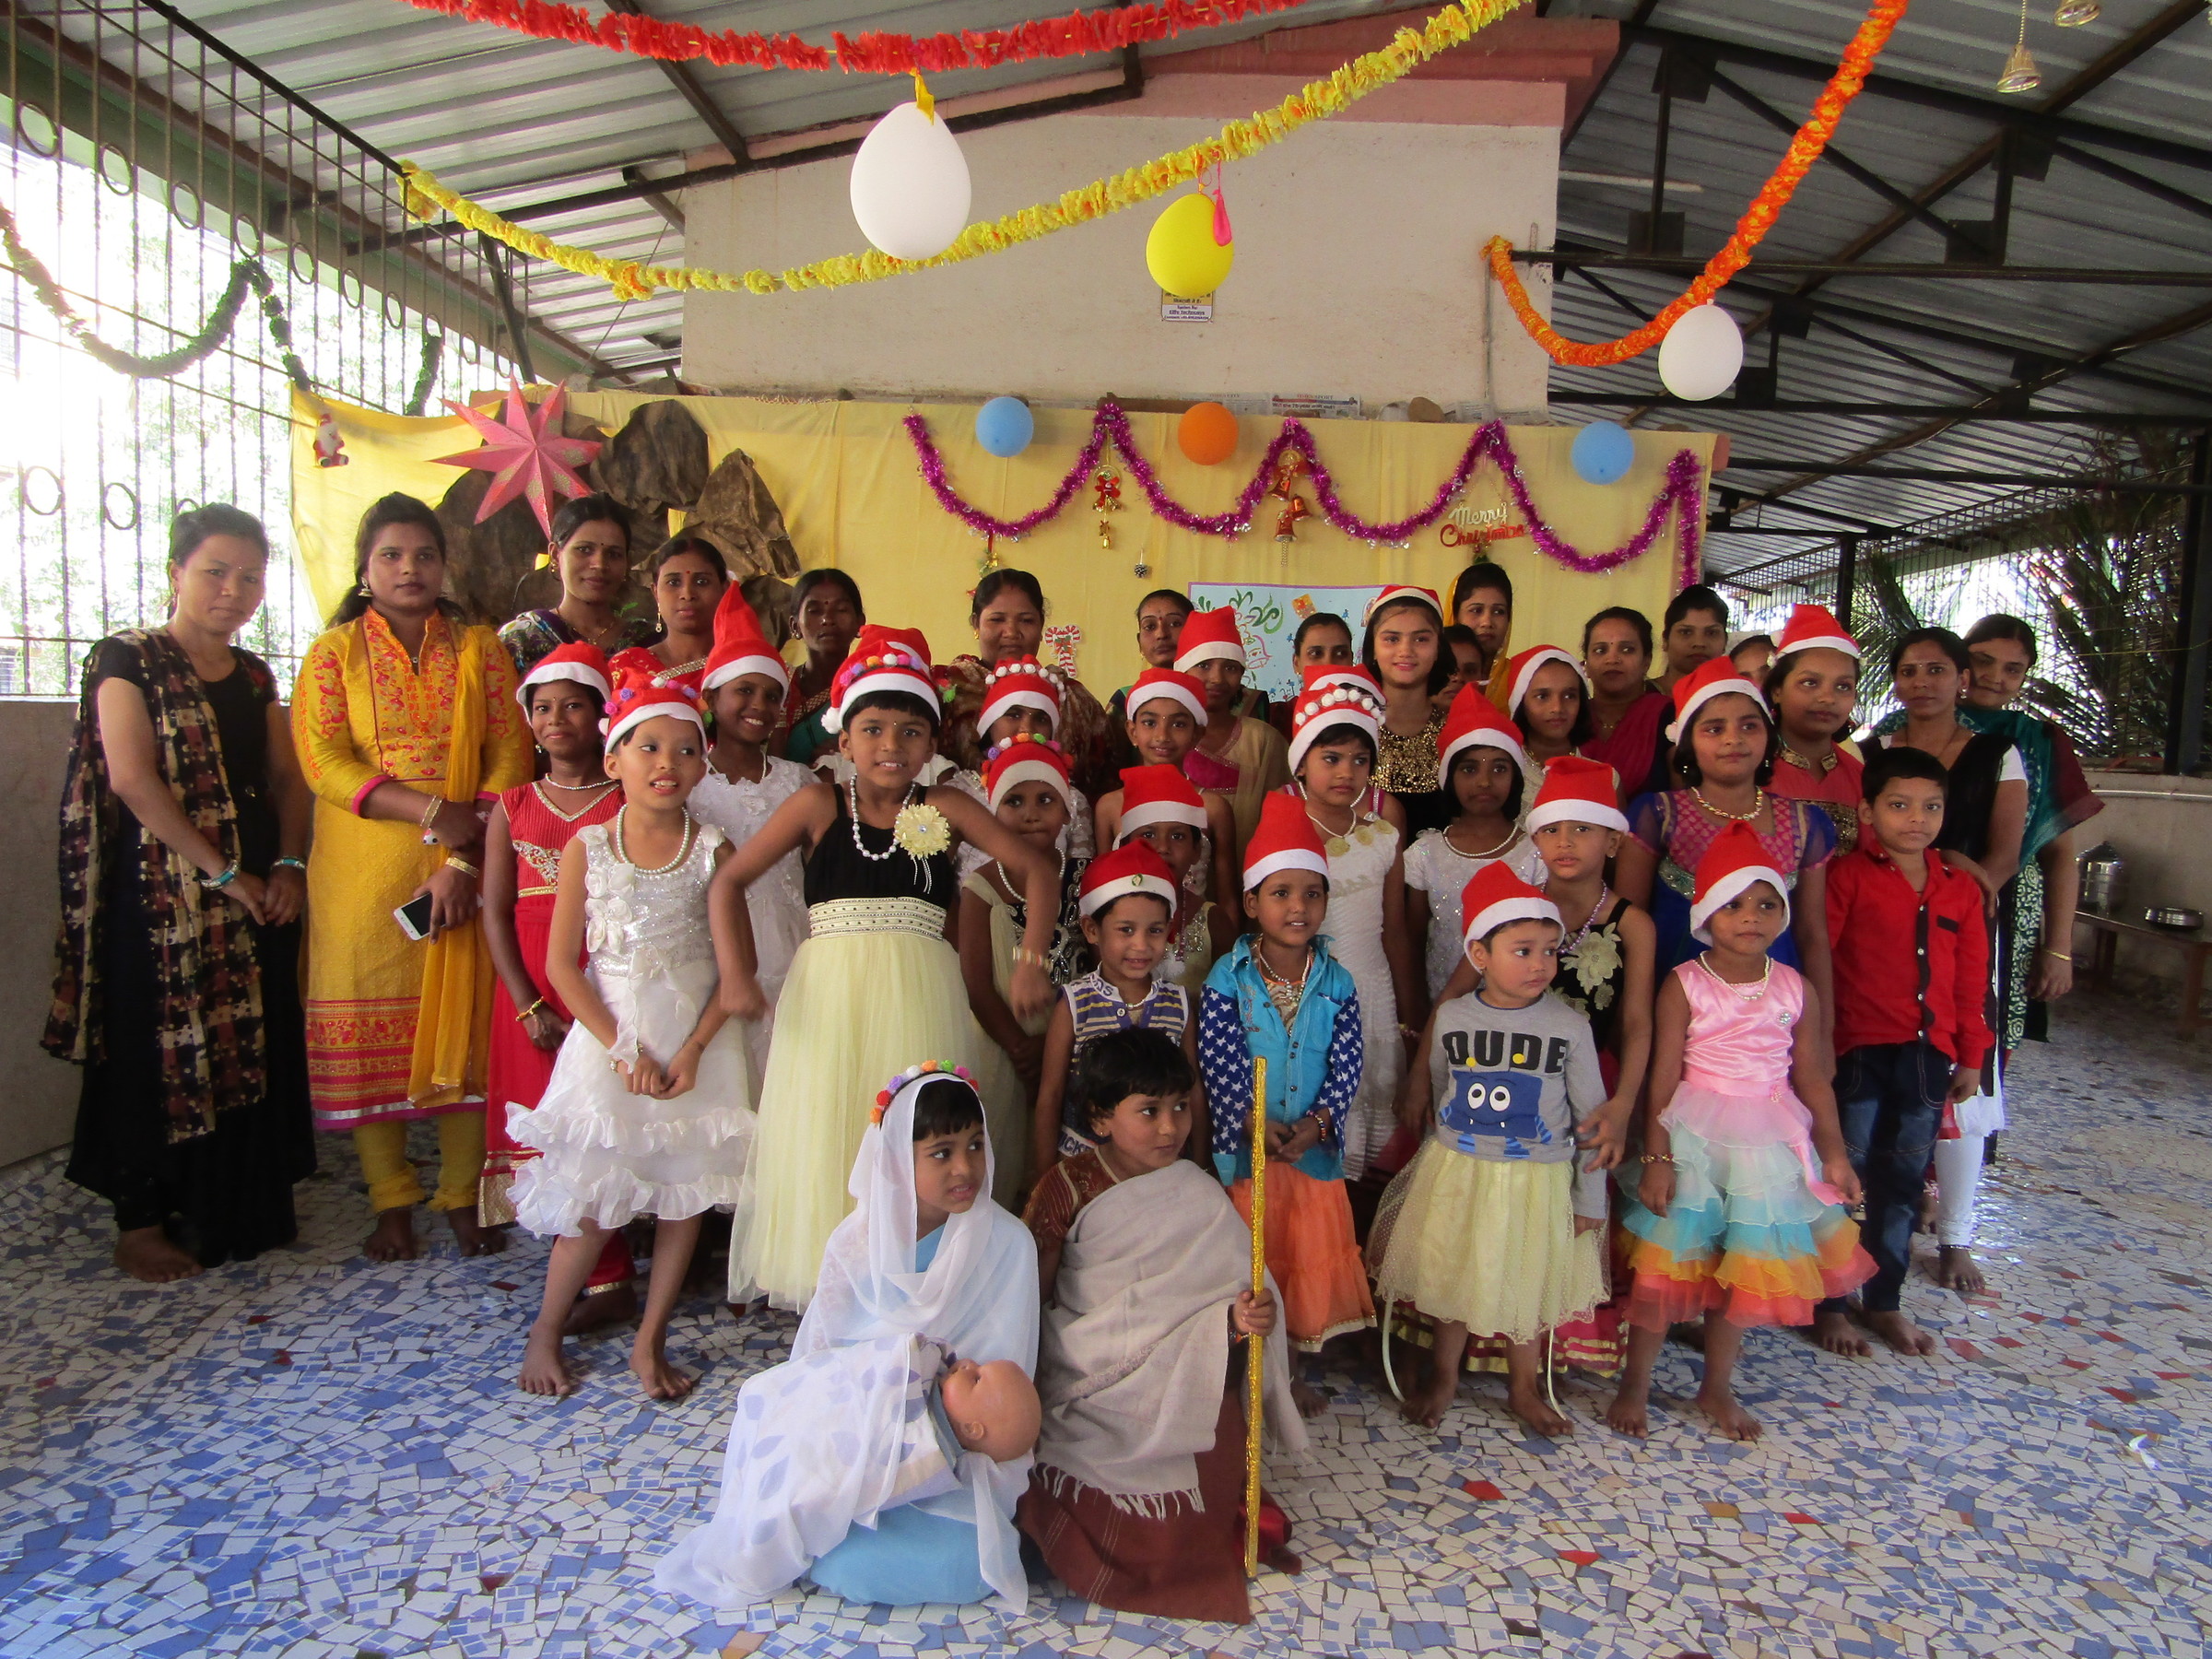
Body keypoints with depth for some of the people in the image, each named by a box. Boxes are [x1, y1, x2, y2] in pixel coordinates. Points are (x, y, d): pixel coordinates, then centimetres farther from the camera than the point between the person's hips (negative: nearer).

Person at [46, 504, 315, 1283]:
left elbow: (287, 780, 10)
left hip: (258, 892, 6)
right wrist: (222, 874, -16)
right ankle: (141, 1223, 15)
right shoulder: (127, 660, -5)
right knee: (162, 1051, 1)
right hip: (161, 896, -5)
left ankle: (237, 1209, 22)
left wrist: (288, 865, -6)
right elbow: (133, 779, -14)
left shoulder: (253, 675, 13)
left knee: (252, 1048, 9)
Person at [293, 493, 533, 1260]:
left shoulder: (480, 648, 7)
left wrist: (465, 859, -11)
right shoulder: (333, 653, 7)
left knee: (466, 1022, 1)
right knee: (372, 1027, 2)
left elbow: (510, 756, 0)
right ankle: (391, 1203, 14)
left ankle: (462, 1197, 13)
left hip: (465, 870, 0)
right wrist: (429, 809, -17)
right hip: (363, 871, 0)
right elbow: (322, 762, -5)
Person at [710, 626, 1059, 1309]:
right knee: (824, 1141, 4)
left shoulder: (944, 809, 3)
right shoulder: (819, 805, 4)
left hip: (917, 997, 0)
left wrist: (1030, 963, -9)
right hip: (828, 996, 1)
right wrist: (737, 973, -7)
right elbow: (730, 879, 4)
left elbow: (1038, 871, 2)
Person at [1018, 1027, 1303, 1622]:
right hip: (1086, 1373, -2)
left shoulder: (1197, 1195, 1)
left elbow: (1226, 1290, -1)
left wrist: (1243, 1316, -24)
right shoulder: (1068, 1189, -6)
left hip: (1177, 1371, 2)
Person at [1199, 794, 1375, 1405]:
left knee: (1311, 1262, 14)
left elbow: (1347, 1063, -6)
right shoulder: (1226, 981, -10)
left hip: (1315, 1146, 3)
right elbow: (1218, 1065, -14)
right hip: (1245, 1148, -3)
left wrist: (1316, 1122, -20)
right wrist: (1256, 1125, -23)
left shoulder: (1337, 983, -2)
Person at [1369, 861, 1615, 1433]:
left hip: (1538, 1181, -1)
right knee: (1451, 1278, 14)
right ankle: (1442, 1378, 37)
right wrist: (1436, 1165, 13)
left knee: (1529, 1286, 14)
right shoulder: (1451, 1018, -6)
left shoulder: (1569, 1026, -10)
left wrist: (1589, 1200, -2)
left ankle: (1523, 1388, 37)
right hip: (1457, 1173, 1)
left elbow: (1591, 1116, -4)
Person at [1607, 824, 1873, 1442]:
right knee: (1667, 1258, 1)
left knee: (1744, 1268, 11)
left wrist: (1834, 1153, 8)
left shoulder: (1796, 989, 1)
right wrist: (1656, 1156, -12)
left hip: (1768, 1144, 3)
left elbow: (1812, 1078, 8)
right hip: (1693, 1138, -3)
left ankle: (1717, 1386, 30)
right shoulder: (1684, 985, -9)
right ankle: (1635, 1385, 17)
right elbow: (1664, 1077, -10)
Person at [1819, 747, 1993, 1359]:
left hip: (1928, 1056, 5)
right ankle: (1828, 1304, 16)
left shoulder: (1960, 888, 8)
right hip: (1860, 1051, -5)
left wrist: (1971, 1057, 12)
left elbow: (1971, 980, 12)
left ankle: (1885, 1302, 28)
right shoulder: (1847, 876, -8)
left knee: (1903, 1183, 14)